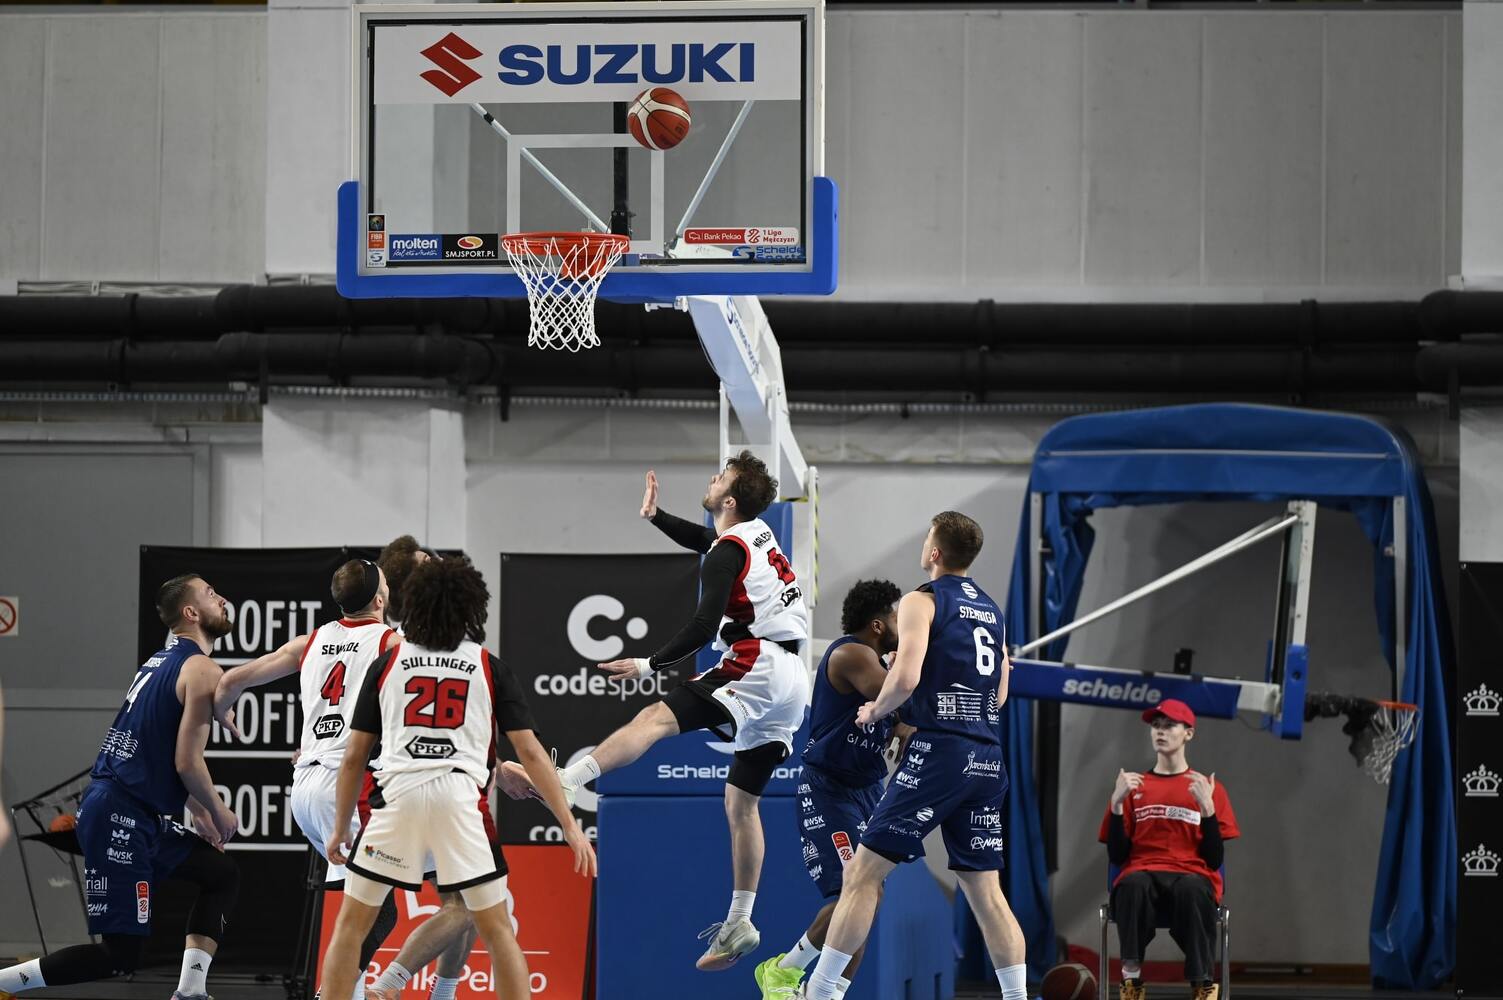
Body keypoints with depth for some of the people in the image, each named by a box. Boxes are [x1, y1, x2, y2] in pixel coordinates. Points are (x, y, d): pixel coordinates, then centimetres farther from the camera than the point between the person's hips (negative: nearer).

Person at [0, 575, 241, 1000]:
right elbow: (187, 762, -15)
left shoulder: (162, 661, 19)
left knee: (223, 876, 20)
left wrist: (198, 810, 26)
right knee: (119, 955, -10)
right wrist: (218, 812, 1)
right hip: (120, 817, -10)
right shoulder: (203, 671, -10)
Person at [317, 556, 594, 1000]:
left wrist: (340, 828, 24)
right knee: (497, 930, 8)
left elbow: (354, 757, 14)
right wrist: (570, 826, 7)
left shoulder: (388, 663, 13)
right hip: (461, 798, 0)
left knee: (351, 924, 13)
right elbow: (530, 752, 5)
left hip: (398, 796, 0)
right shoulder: (490, 668, 11)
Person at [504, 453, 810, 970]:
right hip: (791, 682, 9)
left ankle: (561, 780, -40)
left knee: (654, 719, -22)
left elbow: (705, 625, -17)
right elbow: (702, 539, 41)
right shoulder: (757, 533, 19)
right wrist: (655, 515, 33)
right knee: (741, 802, 12)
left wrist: (648, 665, -10)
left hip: (756, 667, -9)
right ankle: (739, 923, 11)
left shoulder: (728, 553, -8)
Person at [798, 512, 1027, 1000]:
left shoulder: (922, 602, -4)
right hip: (987, 759, 7)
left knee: (864, 872, -2)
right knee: (985, 890, 10)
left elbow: (905, 679, -17)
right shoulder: (990, 608, 17)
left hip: (939, 753, -7)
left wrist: (874, 711, 1)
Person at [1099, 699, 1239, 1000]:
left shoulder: (1210, 790, 14)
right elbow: (1117, 856, 9)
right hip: (1142, 871, 1)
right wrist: (1117, 802, -2)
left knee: (1191, 890, -39)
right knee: (1133, 885, -38)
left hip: (1192, 876, -1)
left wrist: (1207, 806, -6)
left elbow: (1214, 860, 5)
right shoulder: (1134, 786, 18)